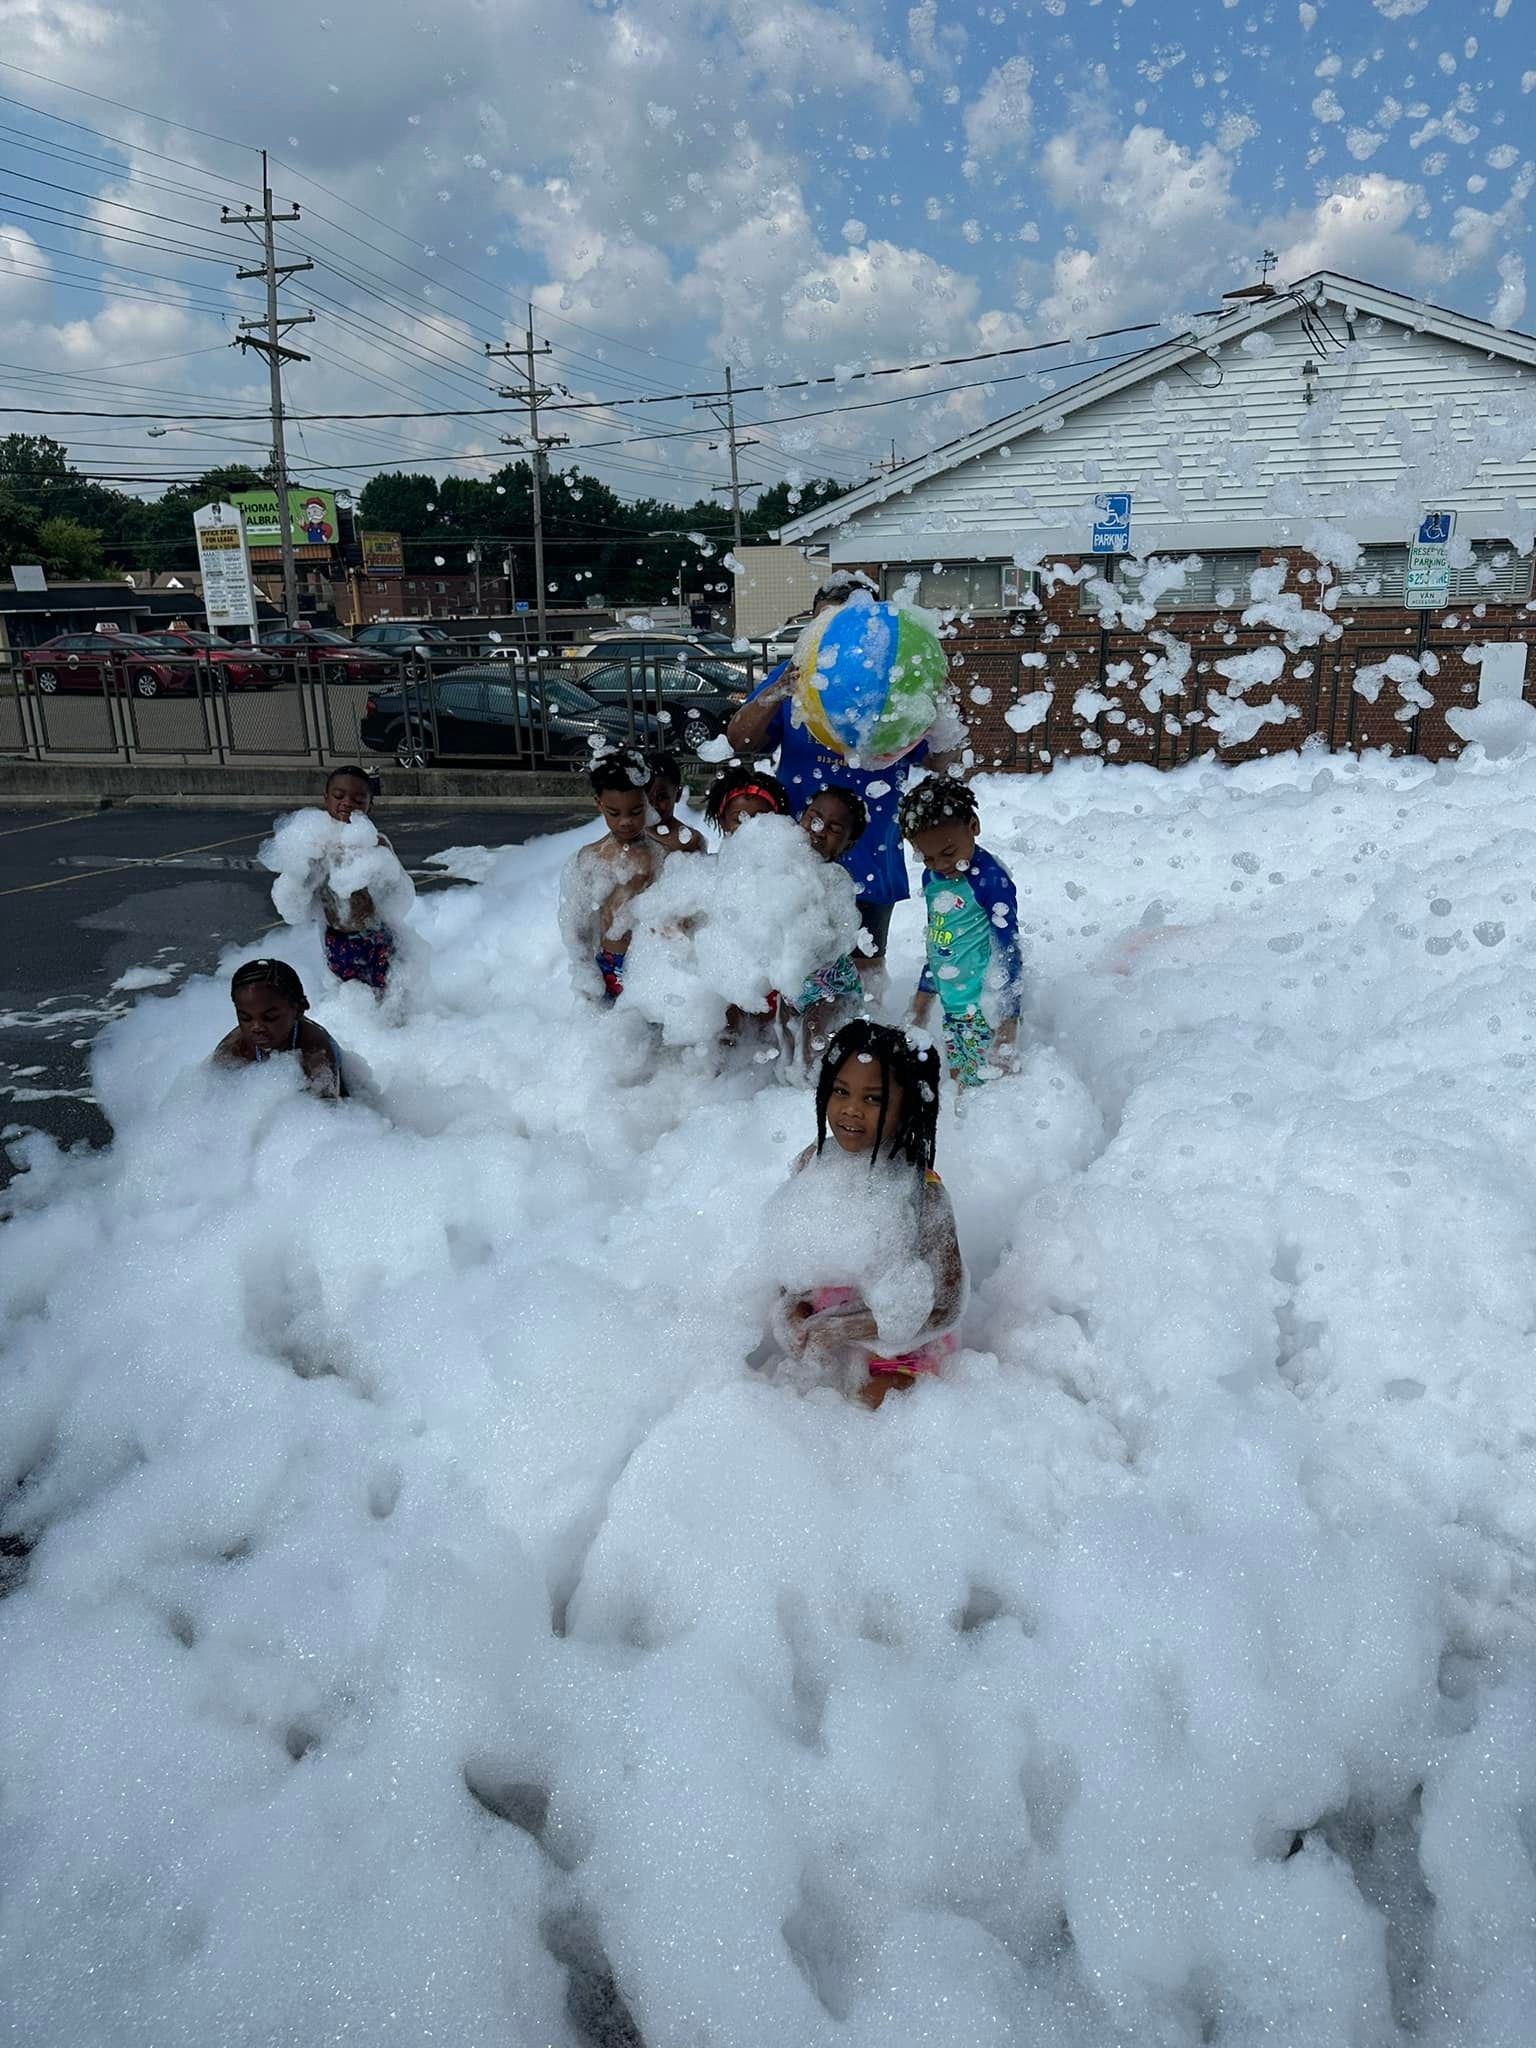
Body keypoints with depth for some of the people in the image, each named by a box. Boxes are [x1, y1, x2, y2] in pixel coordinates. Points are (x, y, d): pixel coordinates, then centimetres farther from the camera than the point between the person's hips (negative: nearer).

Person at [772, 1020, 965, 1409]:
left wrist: (832, 1330, -21)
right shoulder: (812, 1161, -12)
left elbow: (945, 1307, -22)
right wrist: (790, 1308, -16)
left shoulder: (921, 1192, -27)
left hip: (895, 1345, -4)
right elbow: (790, 1246, 4)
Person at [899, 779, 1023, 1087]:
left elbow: (1008, 953, -16)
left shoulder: (990, 879, -17)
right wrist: (924, 993, 25)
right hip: (952, 1005, 8)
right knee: (957, 1081, 13)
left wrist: (1008, 1022, -17)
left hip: (985, 1006, -7)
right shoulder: (931, 877, 6)